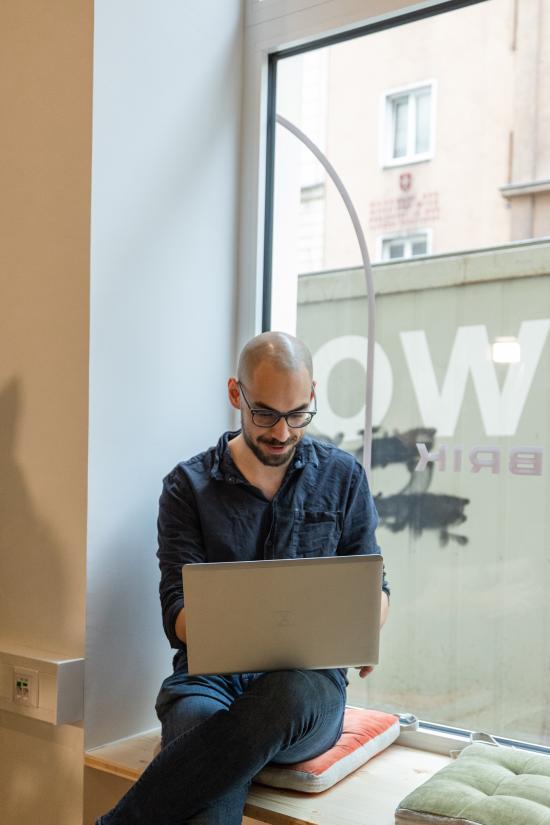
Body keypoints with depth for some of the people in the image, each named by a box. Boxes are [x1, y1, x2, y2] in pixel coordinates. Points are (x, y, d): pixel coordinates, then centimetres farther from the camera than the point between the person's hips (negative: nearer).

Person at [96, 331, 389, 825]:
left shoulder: (343, 478, 9)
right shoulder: (189, 486, 5)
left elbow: (374, 587, 14)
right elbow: (177, 613, -1)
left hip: (305, 678, 2)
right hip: (208, 674, -2)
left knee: (288, 696, -38)